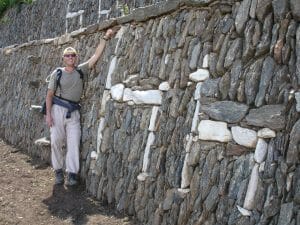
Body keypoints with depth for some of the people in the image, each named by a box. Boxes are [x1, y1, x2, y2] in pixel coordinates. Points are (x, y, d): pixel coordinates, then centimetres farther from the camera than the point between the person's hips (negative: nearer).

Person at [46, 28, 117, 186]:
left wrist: (105, 38, -5)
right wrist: (48, 113, -8)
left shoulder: (82, 70, 7)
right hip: (58, 109, -1)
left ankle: (72, 173, 0)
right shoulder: (57, 73, 2)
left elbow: (96, 56, 1)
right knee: (56, 142, 0)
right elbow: (49, 94, 0)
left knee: (73, 143, -3)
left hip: (73, 112, 2)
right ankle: (58, 171, 13)